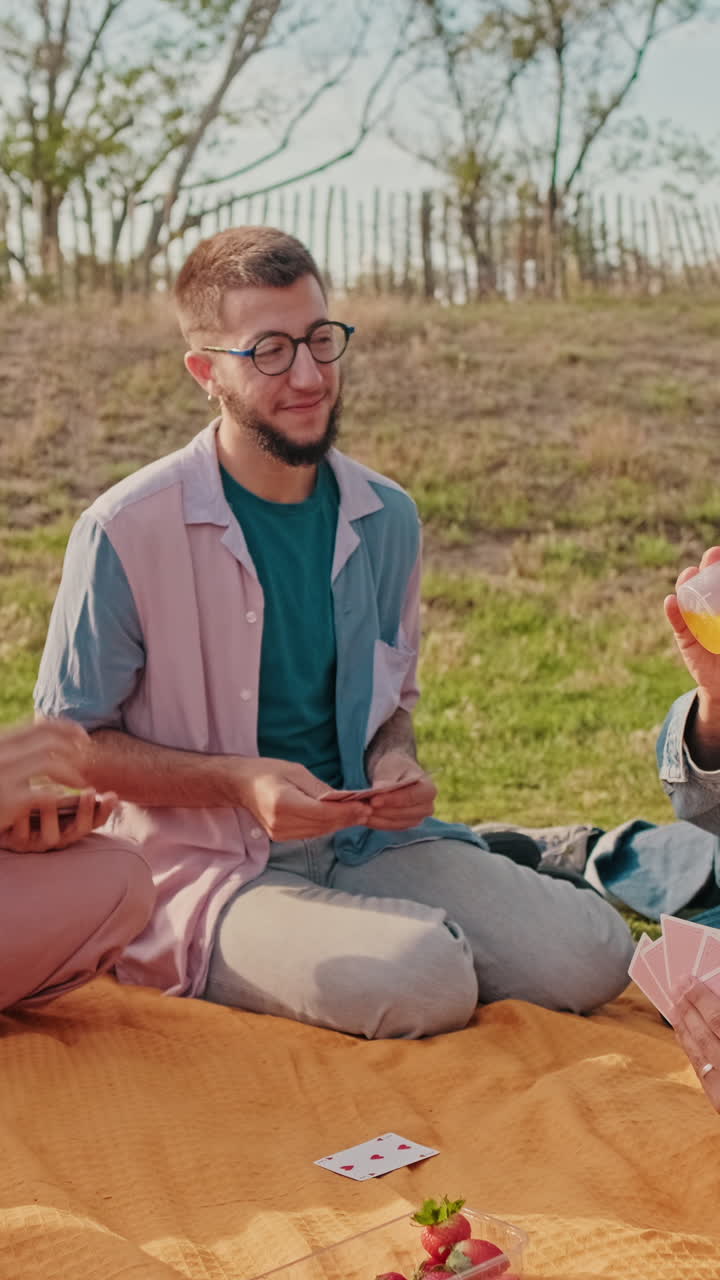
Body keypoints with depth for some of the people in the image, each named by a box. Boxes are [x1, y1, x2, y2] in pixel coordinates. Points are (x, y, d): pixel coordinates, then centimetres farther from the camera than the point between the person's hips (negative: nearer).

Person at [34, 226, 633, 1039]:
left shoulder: (387, 520, 4)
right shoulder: (125, 533, -12)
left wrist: (395, 764, -6)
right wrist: (238, 782, -19)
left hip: (367, 842, 5)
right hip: (206, 869, -4)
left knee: (590, 955, -15)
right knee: (418, 985, -30)